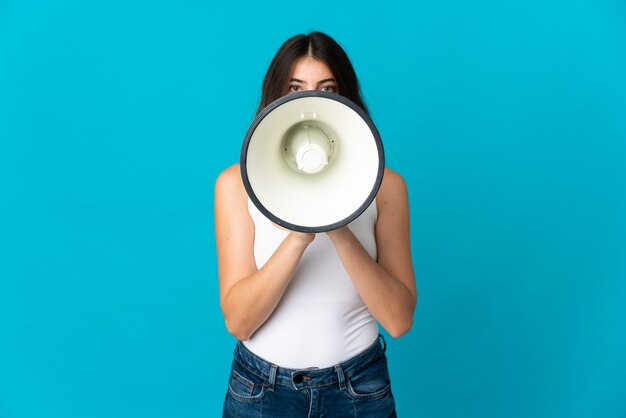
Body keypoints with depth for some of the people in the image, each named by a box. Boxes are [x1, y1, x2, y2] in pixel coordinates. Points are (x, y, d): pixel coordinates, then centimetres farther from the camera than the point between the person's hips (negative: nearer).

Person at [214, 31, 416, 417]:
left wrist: (342, 234, -26)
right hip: (260, 387, 0)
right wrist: (297, 239, -29)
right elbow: (238, 321, -14)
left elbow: (399, 320, -12)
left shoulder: (384, 184, -8)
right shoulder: (238, 182, -9)